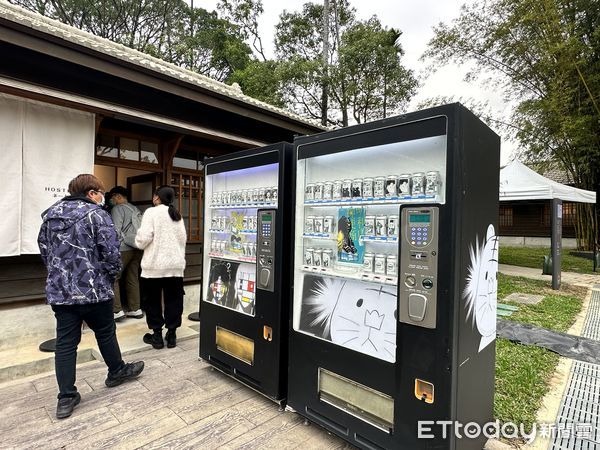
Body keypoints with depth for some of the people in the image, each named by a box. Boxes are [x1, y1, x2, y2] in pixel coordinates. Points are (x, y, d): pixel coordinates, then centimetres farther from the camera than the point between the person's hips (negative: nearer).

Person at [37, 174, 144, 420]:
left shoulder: (50, 214, 10)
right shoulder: (96, 214, -12)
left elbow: (44, 248, 16)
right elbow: (111, 252, -17)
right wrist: (112, 275, 1)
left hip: (59, 291, 6)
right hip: (92, 289, -5)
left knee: (65, 343, 10)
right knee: (105, 332, 14)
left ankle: (66, 398, 16)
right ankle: (117, 371, 34)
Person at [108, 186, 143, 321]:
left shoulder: (118, 208, -2)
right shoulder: (135, 209, 18)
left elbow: (116, 230, -11)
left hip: (124, 248, -7)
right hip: (137, 248, 7)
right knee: (133, 279, 11)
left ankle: (117, 311, -2)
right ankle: (135, 309, 14)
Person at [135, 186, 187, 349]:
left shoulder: (151, 212, -8)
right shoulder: (177, 215, 9)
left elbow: (143, 238, -15)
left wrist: (139, 242, 7)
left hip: (154, 264, -4)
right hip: (176, 264, 5)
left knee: (153, 301, 10)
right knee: (173, 300, 11)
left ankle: (157, 335, 18)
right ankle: (171, 334, 18)